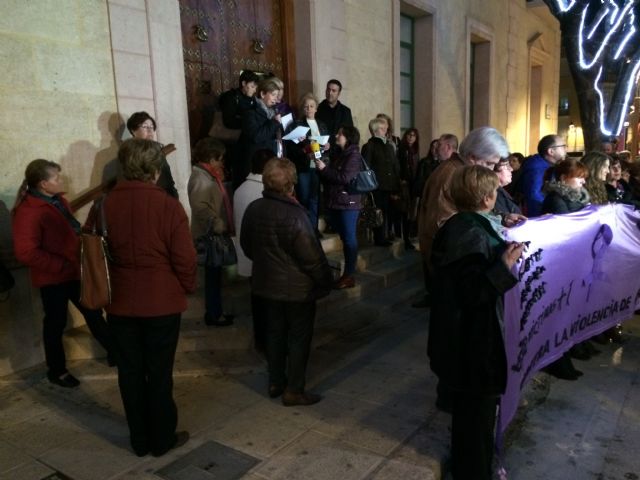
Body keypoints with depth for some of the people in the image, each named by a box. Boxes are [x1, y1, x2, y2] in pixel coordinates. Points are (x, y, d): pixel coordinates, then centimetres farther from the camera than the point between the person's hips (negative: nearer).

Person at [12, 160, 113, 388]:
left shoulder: (58, 200, 7)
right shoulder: (29, 212, -22)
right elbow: (26, 253, -27)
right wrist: (61, 265, -23)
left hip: (73, 271, 8)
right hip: (52, 277, -8)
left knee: (93, 313, 16)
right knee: (56, 323, 8)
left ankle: (114, 352, 30)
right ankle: (56, 370, 27)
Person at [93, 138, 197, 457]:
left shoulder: (104, 205, -5)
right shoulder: (168, 205, -15)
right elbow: (184, 258, -14)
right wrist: (188, 288, 5)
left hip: (119, 303, 3)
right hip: (162, 302, -3)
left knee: (130, 372, 15)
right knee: (159, 373, 11)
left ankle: (140, 440, 30)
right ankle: (162, 439, 26)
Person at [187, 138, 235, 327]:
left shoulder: (209, 175, 13)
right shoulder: (201, 178, -19)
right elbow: (200, 206, -31)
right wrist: (217, 224, -28)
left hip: (214, 234, 10)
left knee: (215, 274, 17)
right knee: (213, 275, 1)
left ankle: (215, 311, 29)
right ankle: (213, 315, 14)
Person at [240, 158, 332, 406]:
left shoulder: (253, 209, -3)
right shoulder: (294, 215, -24)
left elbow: (246, 245, 10)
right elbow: (312, 257, -20)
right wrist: (325, 281, -6)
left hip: (267, 283, 7)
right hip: (297, 287, -6)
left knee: (275, 332, 19)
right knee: (299, 337, 8)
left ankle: (276, 382, 32)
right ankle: (294, 390, 17)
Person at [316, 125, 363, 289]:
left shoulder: (354, 156, -7)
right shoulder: (339, 155, 17)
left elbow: (345, 178, -19)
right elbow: (329, 177, 20)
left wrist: (324, 168, -14)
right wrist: (321, 167, 3)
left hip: (348, 203, -8)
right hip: (335, 202, 8)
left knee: (349, 238, -4)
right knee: (343, 238, 10)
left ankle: (349, 275, -1)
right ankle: (346, 272, 16)